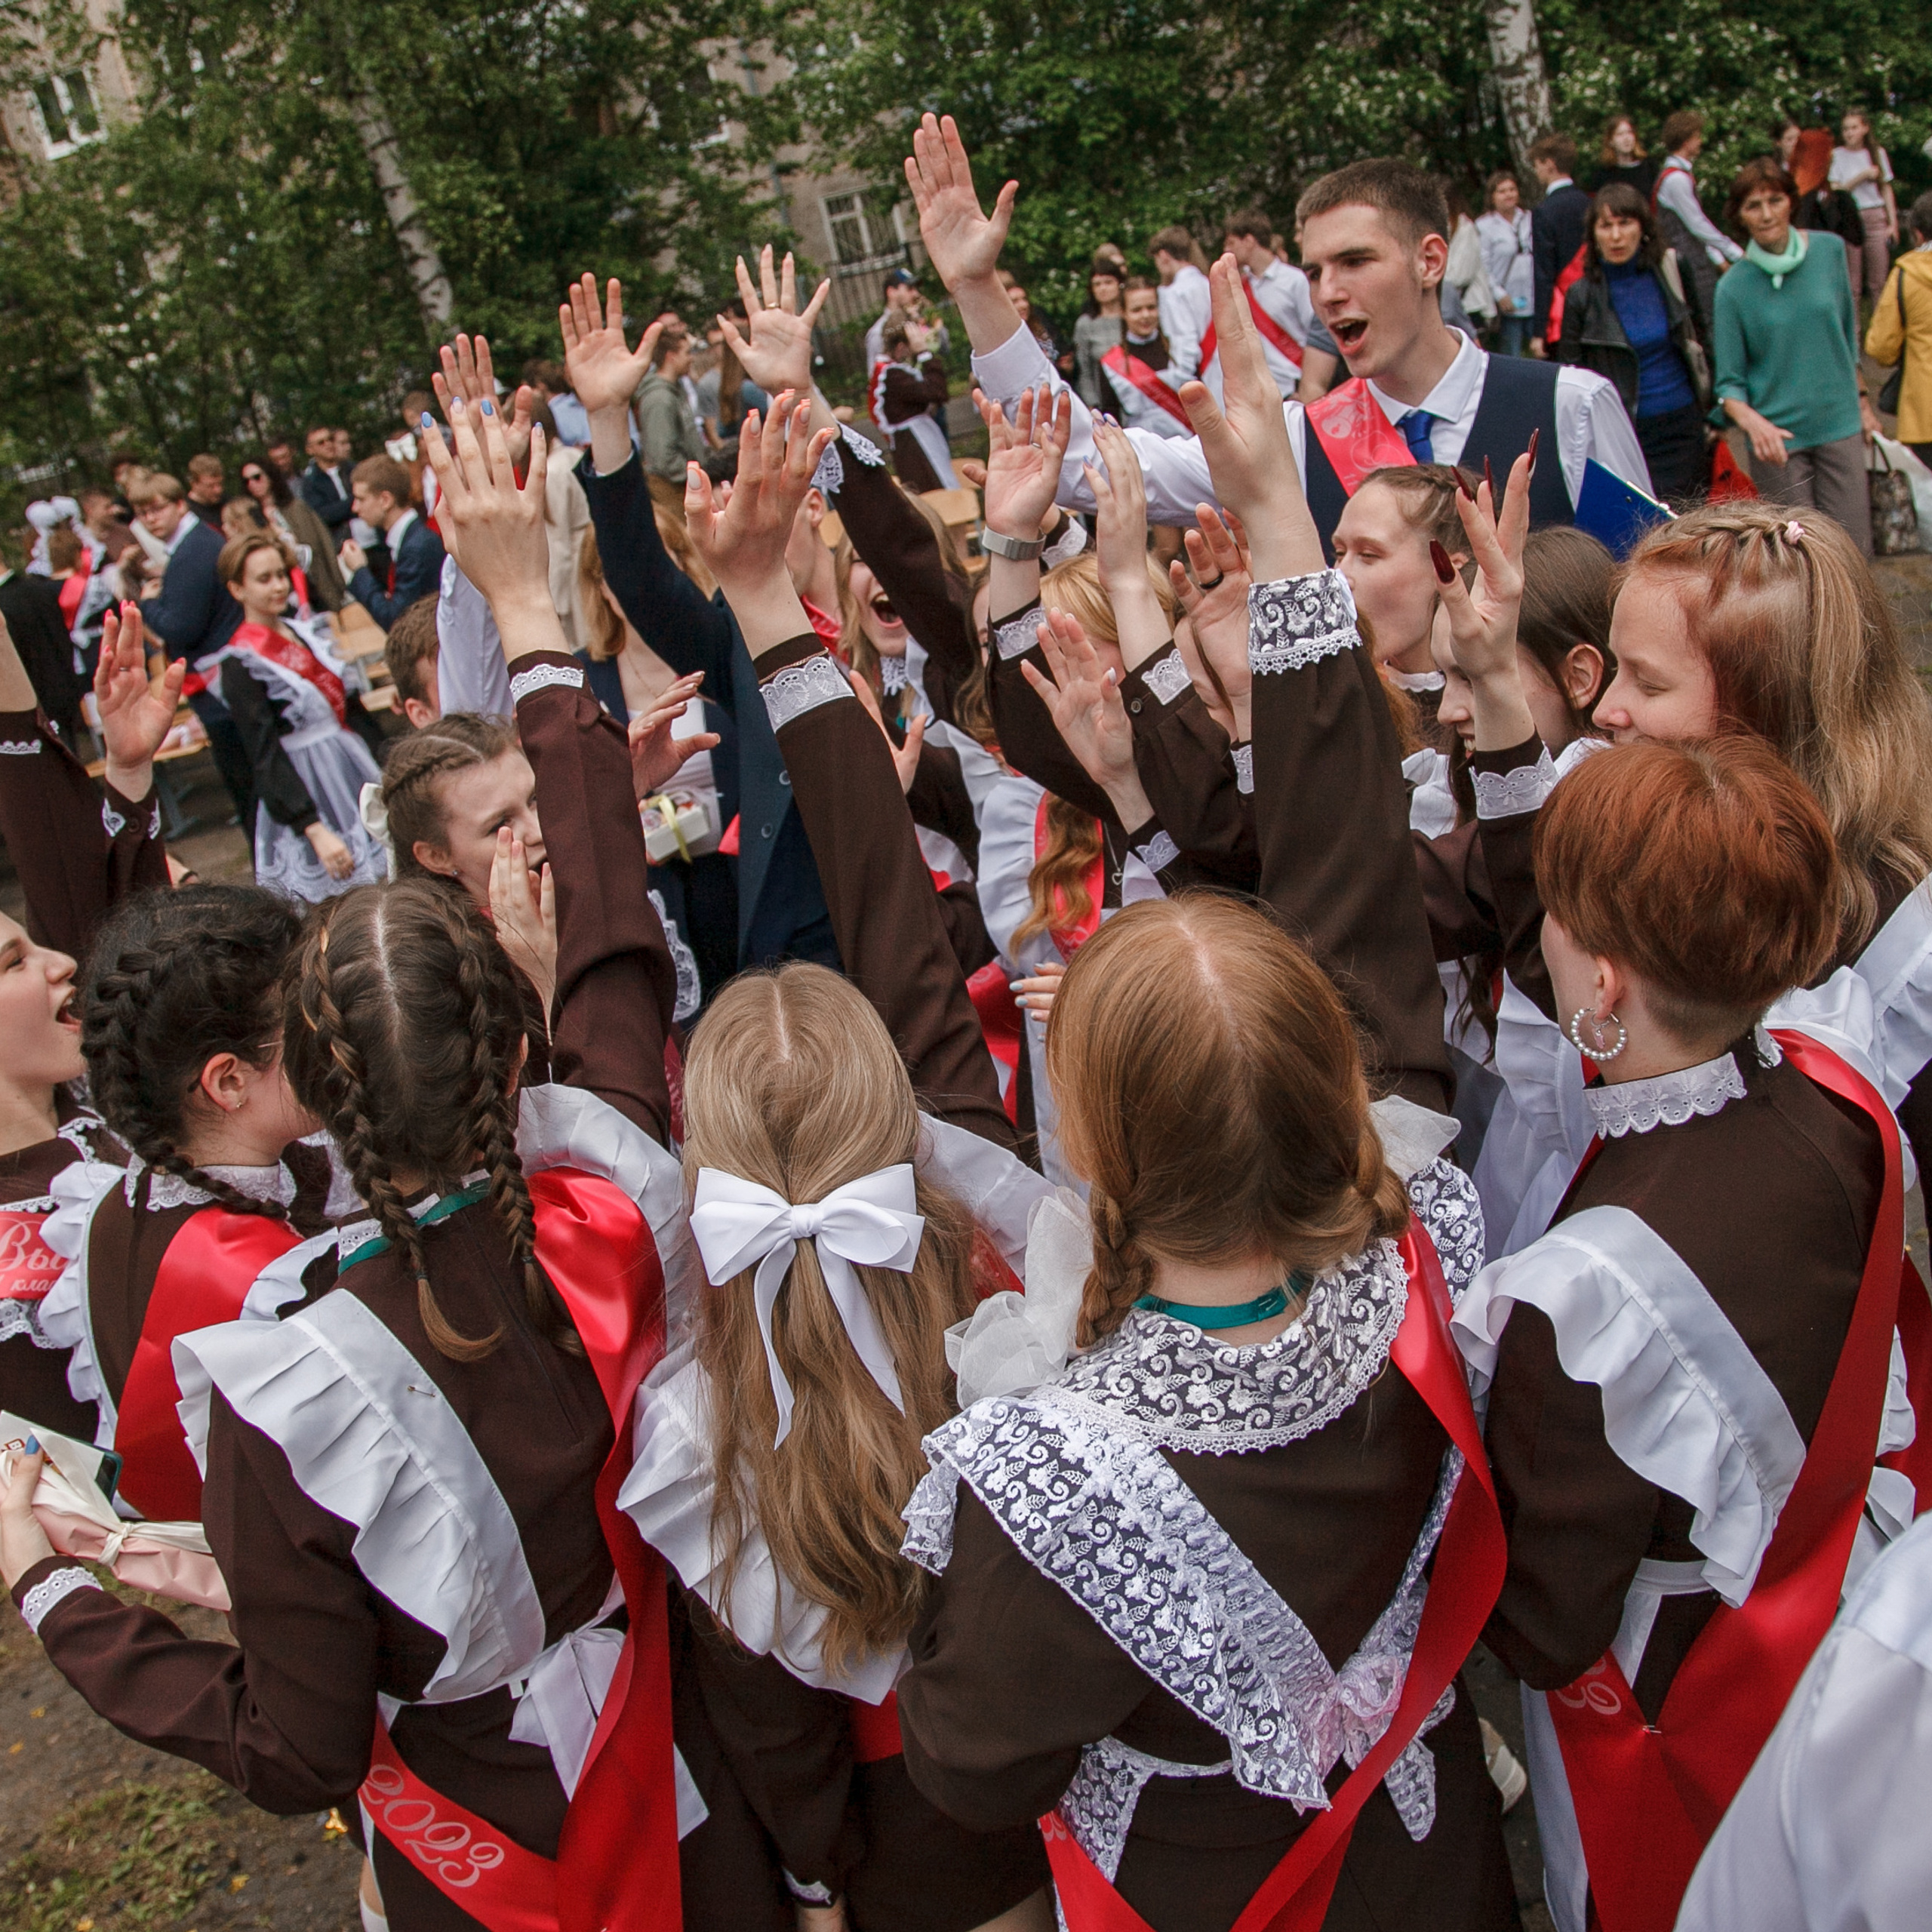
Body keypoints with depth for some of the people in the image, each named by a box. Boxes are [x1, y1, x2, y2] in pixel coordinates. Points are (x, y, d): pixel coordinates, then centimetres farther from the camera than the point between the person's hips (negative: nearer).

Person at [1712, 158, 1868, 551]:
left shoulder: (1830, 249, 0)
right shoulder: (1734, 287, -8)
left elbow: (1848, 327, 15)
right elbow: (1729, 381, -7)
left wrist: (1859, 400, 20)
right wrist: (1751, 420, -28)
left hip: (1841, 428, 3)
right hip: (1778, 436, -3)